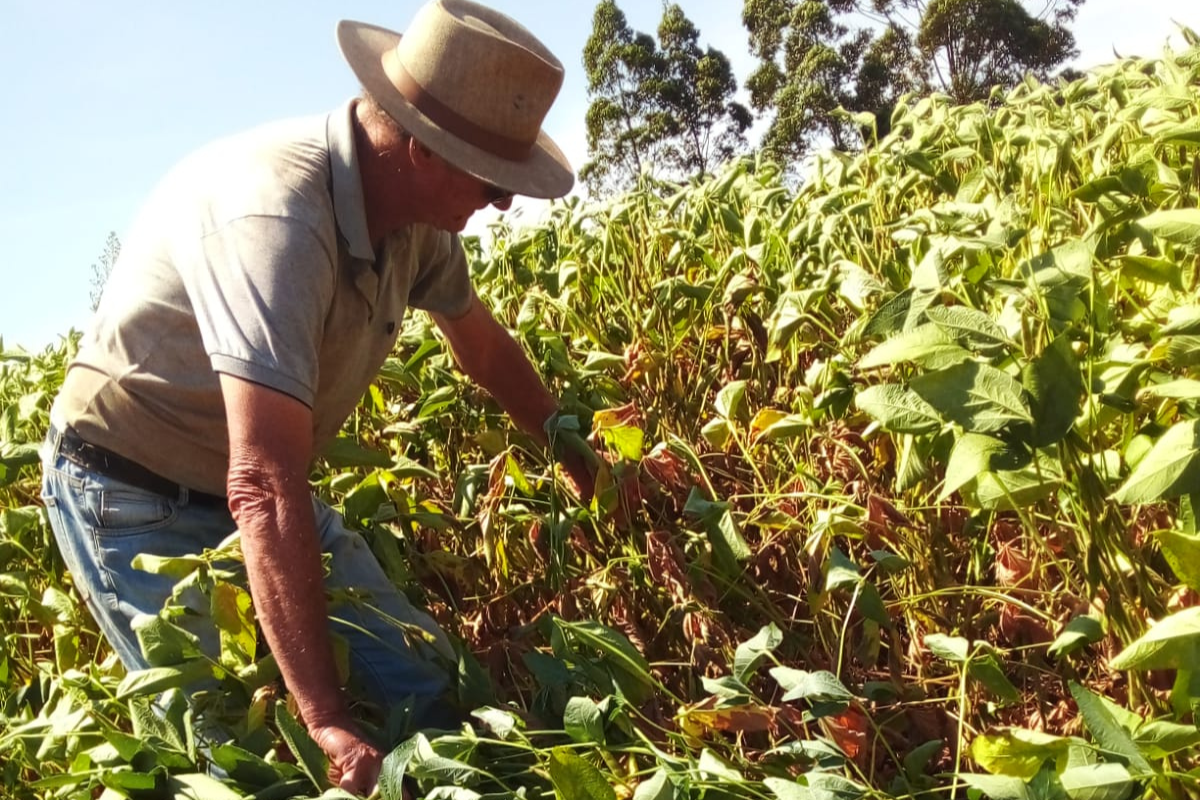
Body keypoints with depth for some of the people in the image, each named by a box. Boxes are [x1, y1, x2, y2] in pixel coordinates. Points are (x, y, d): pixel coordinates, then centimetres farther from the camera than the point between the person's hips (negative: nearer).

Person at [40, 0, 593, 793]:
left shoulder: (414, 207, -9)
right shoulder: (276, 211, -35)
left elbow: (483, 345, 11)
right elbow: (264, 491, -40)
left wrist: (578, 455, 23)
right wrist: (327, 721, -39)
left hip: (259, 492, 7)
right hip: (135, 500, -7)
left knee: (428, 690, -1)